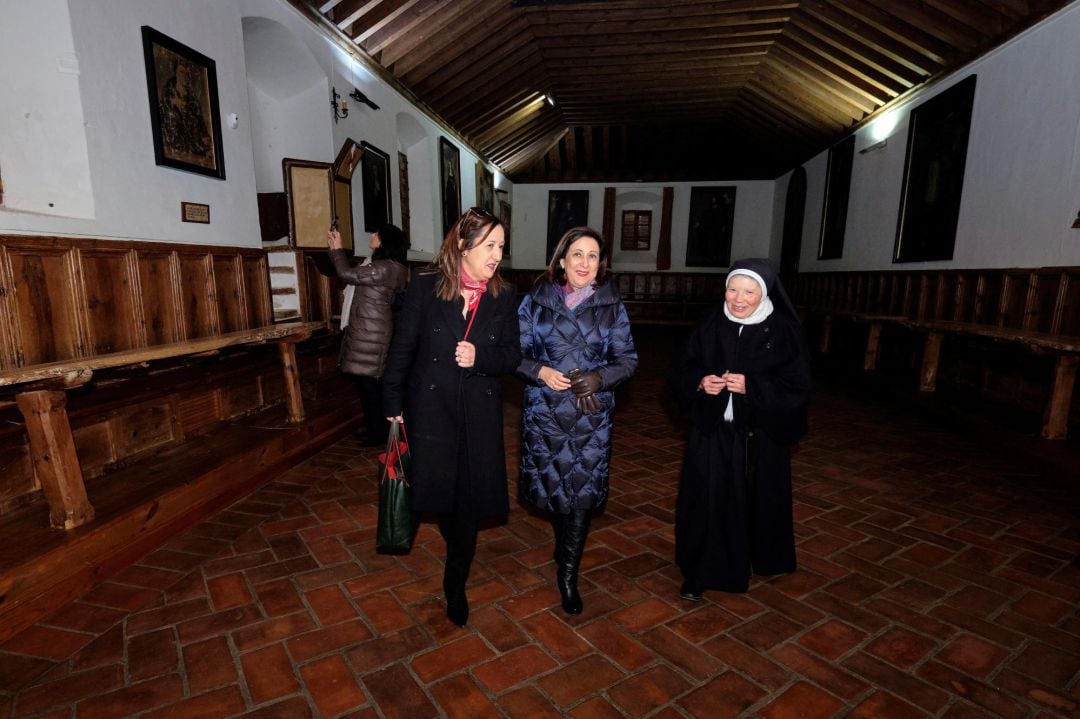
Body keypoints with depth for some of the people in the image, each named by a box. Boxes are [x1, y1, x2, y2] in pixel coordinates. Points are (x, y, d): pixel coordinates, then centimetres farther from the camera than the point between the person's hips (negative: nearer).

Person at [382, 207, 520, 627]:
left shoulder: (504, 296, -2)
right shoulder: (425, 285, -6)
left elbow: (512, 356, 2)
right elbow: (402, 347, -1)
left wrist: (480, 357, -18)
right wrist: (393, 404, 1)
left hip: (479, 411, 1)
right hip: (430, 407, -1)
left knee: (469, 499, 5)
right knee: (440, 493, 9)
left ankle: (456, 585, 29)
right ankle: (458, 554, 45)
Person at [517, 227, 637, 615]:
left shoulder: (611, 305, 1)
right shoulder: (535, 300, 0)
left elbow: (627, 358, 3)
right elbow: (516, 351, 2)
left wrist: (601, 378, -16)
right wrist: (539, 371, -17)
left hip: (591, 415, 0)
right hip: (544, 412, 1)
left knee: (582, 493, 1)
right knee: (551, 486, 12)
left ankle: (567, 572, 21)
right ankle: (568, 548, 45)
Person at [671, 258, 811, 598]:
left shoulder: (784, 331, -8)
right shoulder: (710, 323, -1)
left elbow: (797, 386, -10)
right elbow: (682, 370, 4)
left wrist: (751, 387, -22)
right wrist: (700, 382, -17)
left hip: (759, 434, -1)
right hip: (712, 431, 1)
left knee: (758, 499, 14)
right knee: (708, 499, 3)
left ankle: (762, 559, 43)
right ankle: (699, 573, 20)